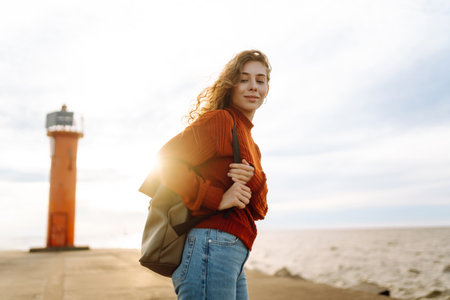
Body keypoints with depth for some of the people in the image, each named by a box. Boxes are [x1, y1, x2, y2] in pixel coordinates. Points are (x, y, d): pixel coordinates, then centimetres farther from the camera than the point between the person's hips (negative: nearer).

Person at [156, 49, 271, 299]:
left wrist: (253, 181, -6)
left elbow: (259, 211, 15)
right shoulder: (220, 120, -3)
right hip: (212, 244, -9)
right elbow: (168, 159, -16)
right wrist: (217, 198, -17)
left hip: (234, 254, 9)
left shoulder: (252, 146, 23)